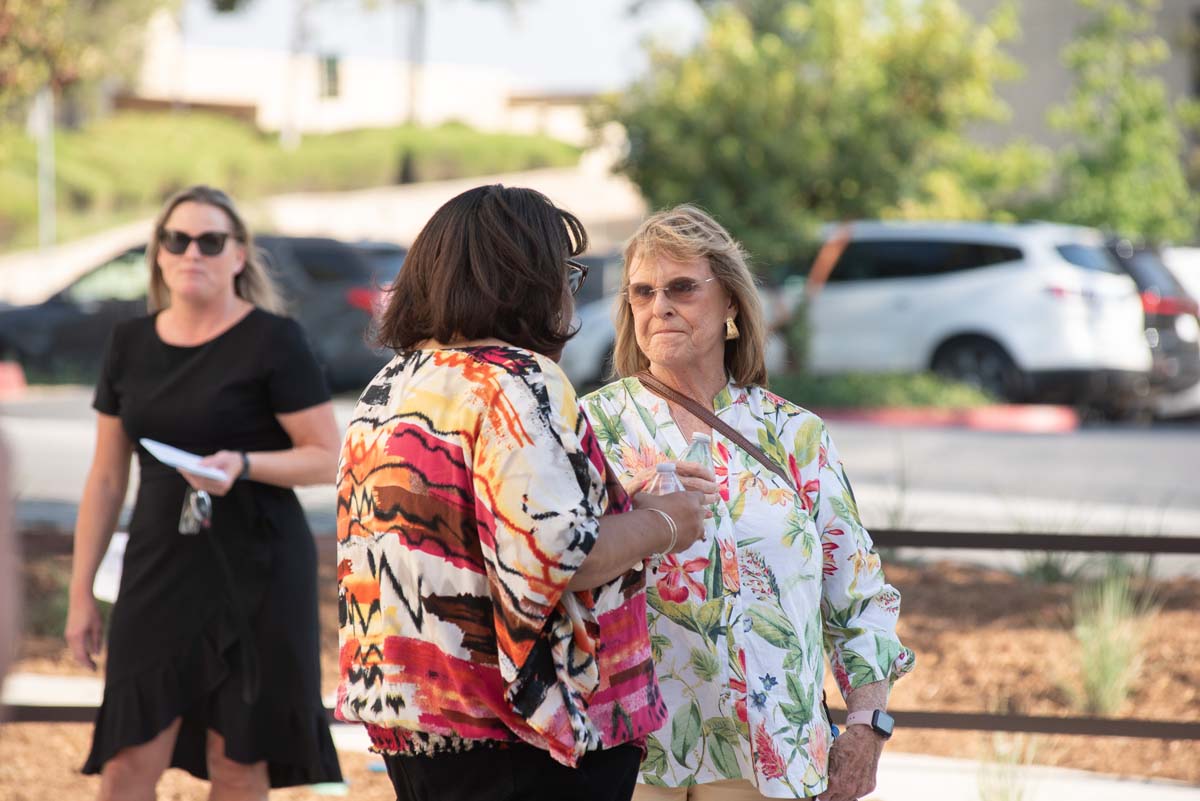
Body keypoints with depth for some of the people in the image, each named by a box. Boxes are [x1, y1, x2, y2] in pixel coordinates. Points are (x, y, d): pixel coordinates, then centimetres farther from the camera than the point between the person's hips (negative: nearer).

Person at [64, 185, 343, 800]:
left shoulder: (272, 341, -6)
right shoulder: (130, 345, 8)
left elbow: (325, 458, -7)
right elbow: (106, 478, 12)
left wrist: (243, 464, -24)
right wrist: (81, 593, 11)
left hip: (255, 575, -4)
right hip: (160, 569, 4)